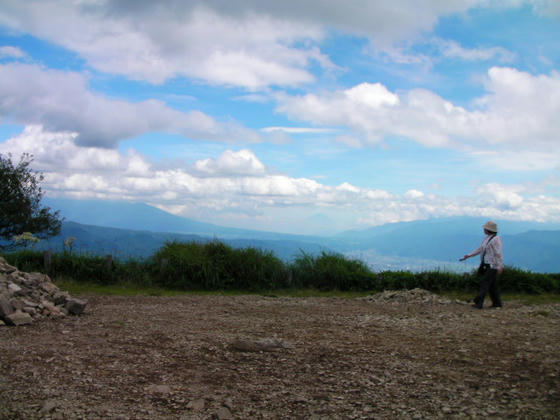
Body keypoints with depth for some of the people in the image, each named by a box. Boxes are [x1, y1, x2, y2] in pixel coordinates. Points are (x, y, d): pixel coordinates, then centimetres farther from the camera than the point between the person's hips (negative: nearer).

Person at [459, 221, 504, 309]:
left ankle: (478, 303, -13)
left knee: (485, 283, -11)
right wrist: (468, 255, 15)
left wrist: (500, 267, -22)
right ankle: (497, 303, 18)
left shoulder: (496, 239, -13)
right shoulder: (486, 239, 13)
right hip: (486, 265, 9)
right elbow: (480, 249, 19)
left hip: (493, 266, -9)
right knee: (492, 285, 11)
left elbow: (499, 254, -18)